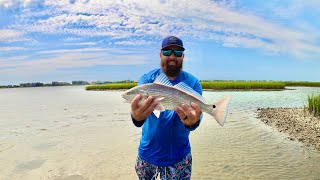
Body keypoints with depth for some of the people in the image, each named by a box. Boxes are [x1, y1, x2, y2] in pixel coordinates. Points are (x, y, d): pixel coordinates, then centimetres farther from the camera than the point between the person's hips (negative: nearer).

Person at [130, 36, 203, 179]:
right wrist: (137, 116, -47)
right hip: (148, 151, 2)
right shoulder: (147, 79, -8)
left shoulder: (192, 83, -9)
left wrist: (193, 121, -45)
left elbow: (196, 112, -21)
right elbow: (138, 104, -24)